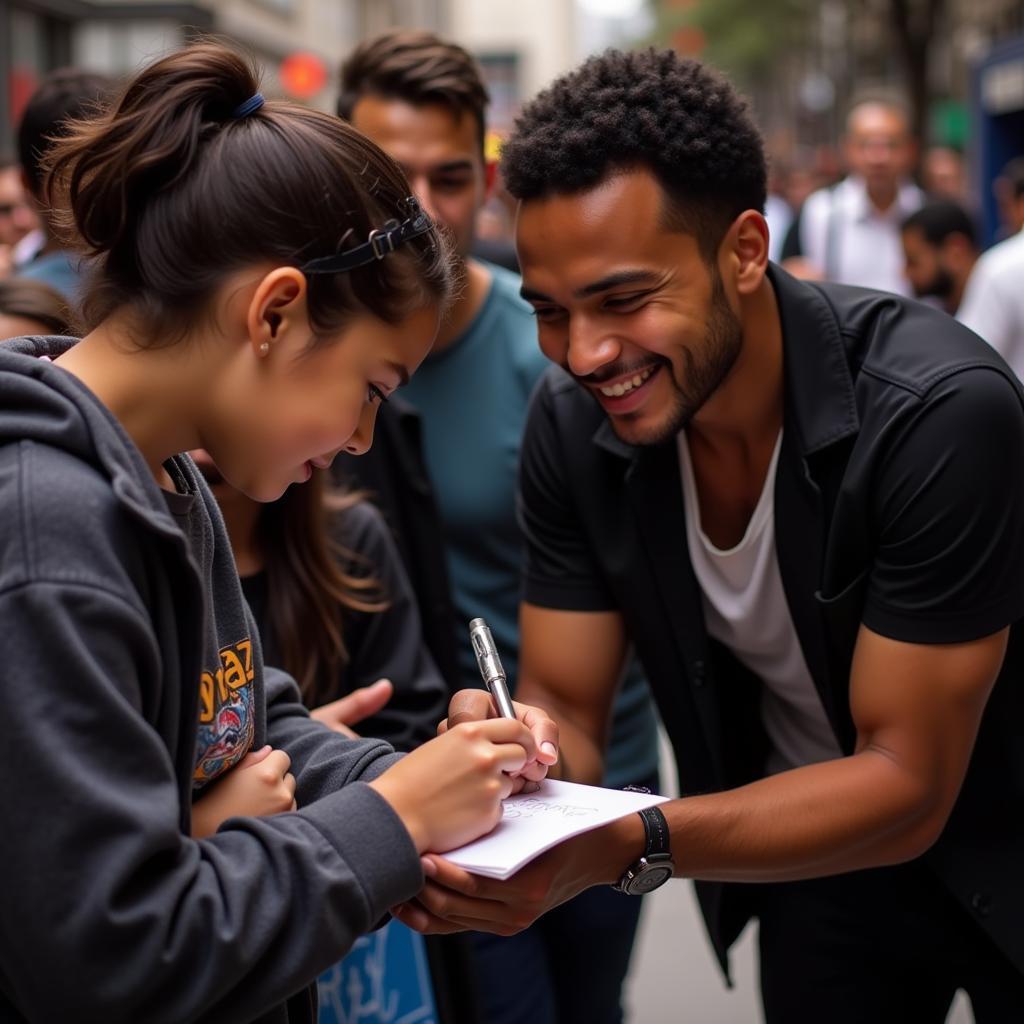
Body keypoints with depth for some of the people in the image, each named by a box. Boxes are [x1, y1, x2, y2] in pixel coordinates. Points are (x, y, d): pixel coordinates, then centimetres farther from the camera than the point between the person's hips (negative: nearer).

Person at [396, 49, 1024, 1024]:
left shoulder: (942, 413, -33)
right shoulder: (570, 421, -18)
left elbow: (907, 784, -31)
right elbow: (565, 711, -12)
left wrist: (630, 847, -44)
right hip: (812, 852, 4)